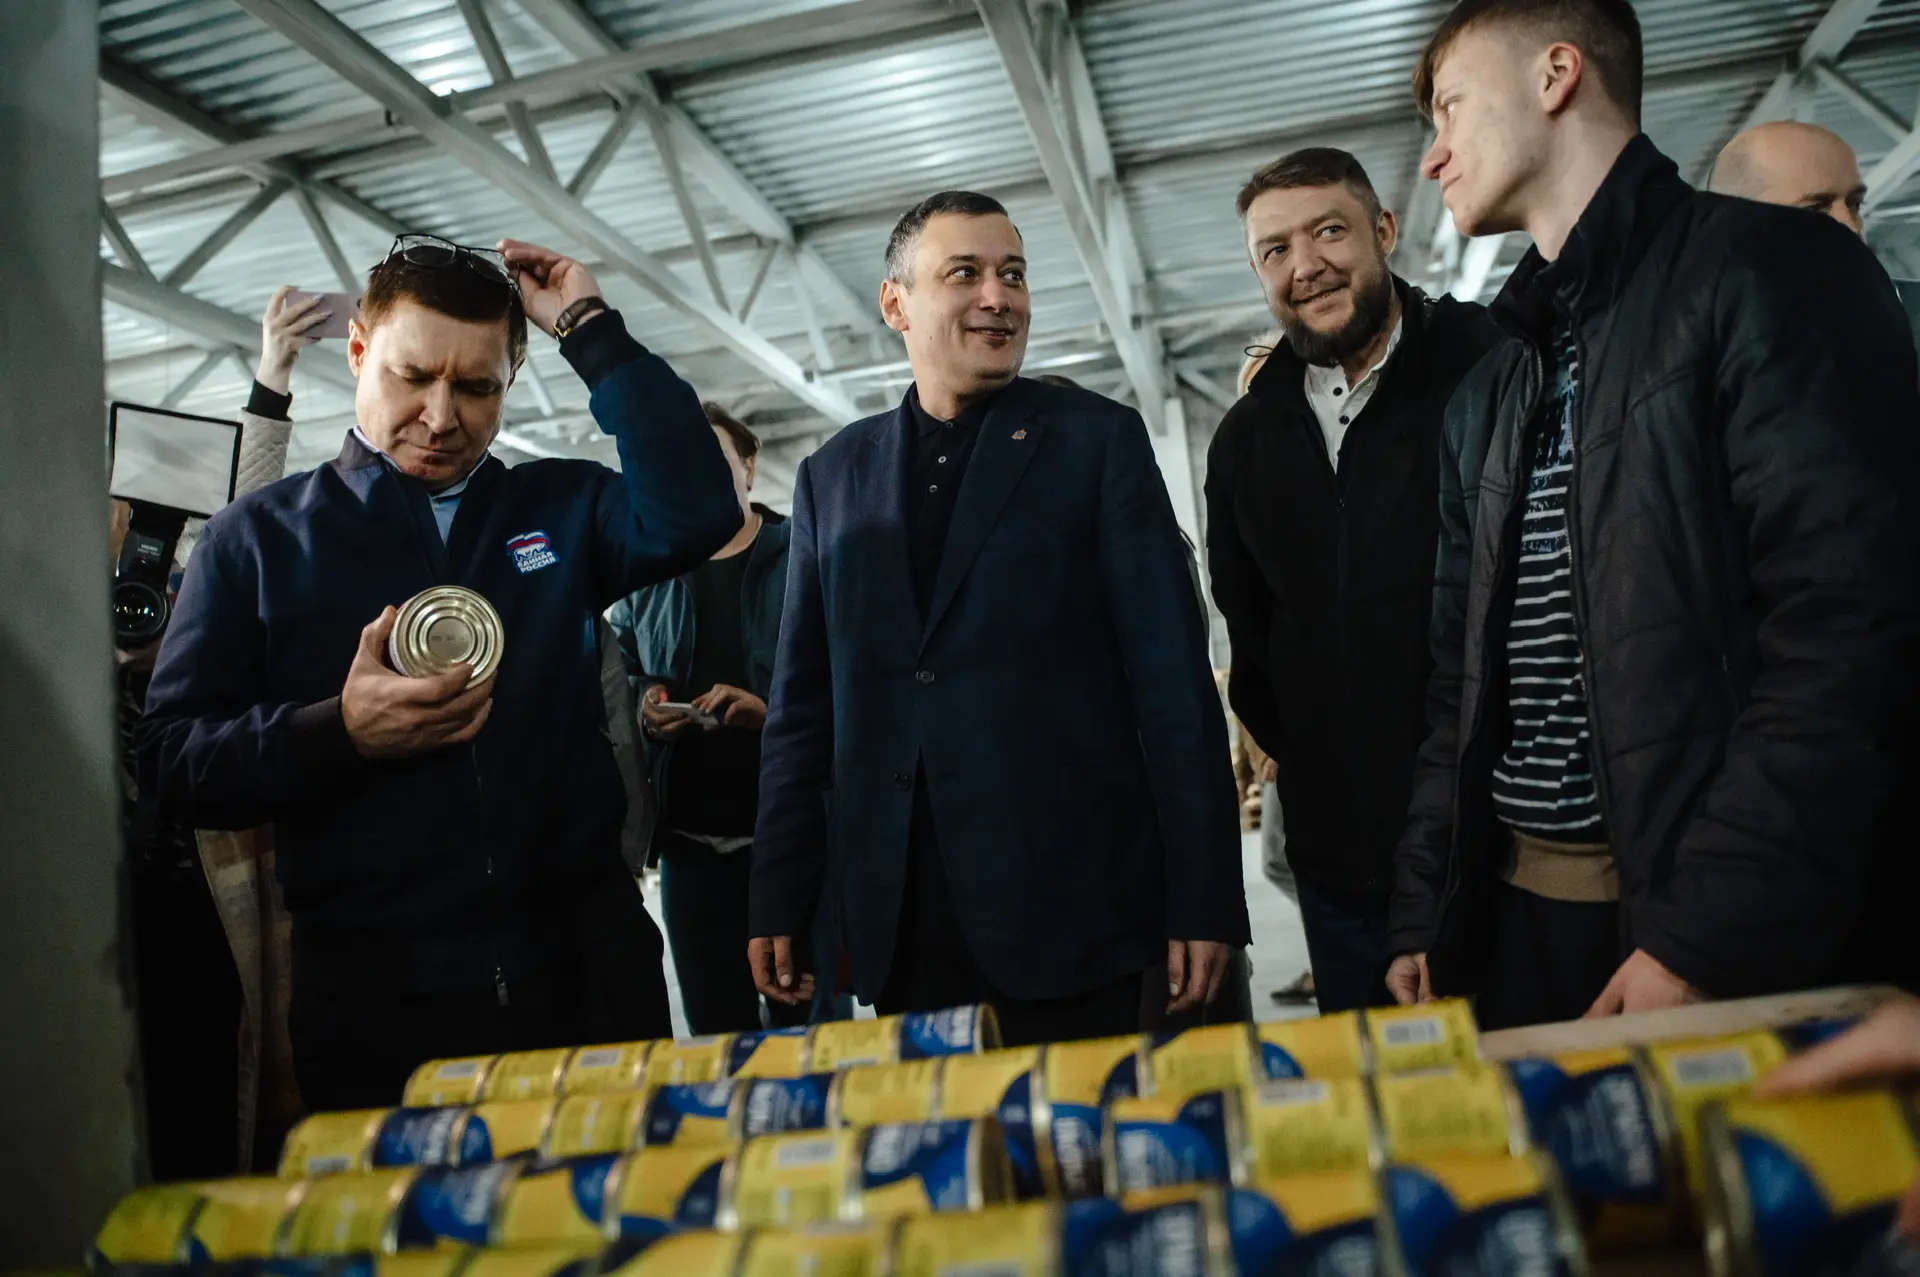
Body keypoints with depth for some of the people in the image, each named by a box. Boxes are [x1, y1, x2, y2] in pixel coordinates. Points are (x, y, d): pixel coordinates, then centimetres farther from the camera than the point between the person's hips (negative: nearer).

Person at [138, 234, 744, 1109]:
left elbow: (694, 513, -12)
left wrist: (592, 332, -8)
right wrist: (338, 734, -18)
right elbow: (170, 757, 0)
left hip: (584, 965, 2)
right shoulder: (259, 537, 5)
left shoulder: (562, 508, 8)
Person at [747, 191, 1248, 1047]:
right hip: (898, 927, 3)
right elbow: (804, 702, 11)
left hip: (1072, 908, -3)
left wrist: (1203, 901, -8)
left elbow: (1175, 680, -4)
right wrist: (777, 902, 7)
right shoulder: (833, 473, 11)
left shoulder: (1098, 439, 1)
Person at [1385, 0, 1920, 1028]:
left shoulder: (1767, 274, -6)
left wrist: (1703, 940, -21)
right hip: (1508, 915, 6)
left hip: (1736, 939, -6)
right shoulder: (1484, 400, 15)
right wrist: (1423, 920, 8)